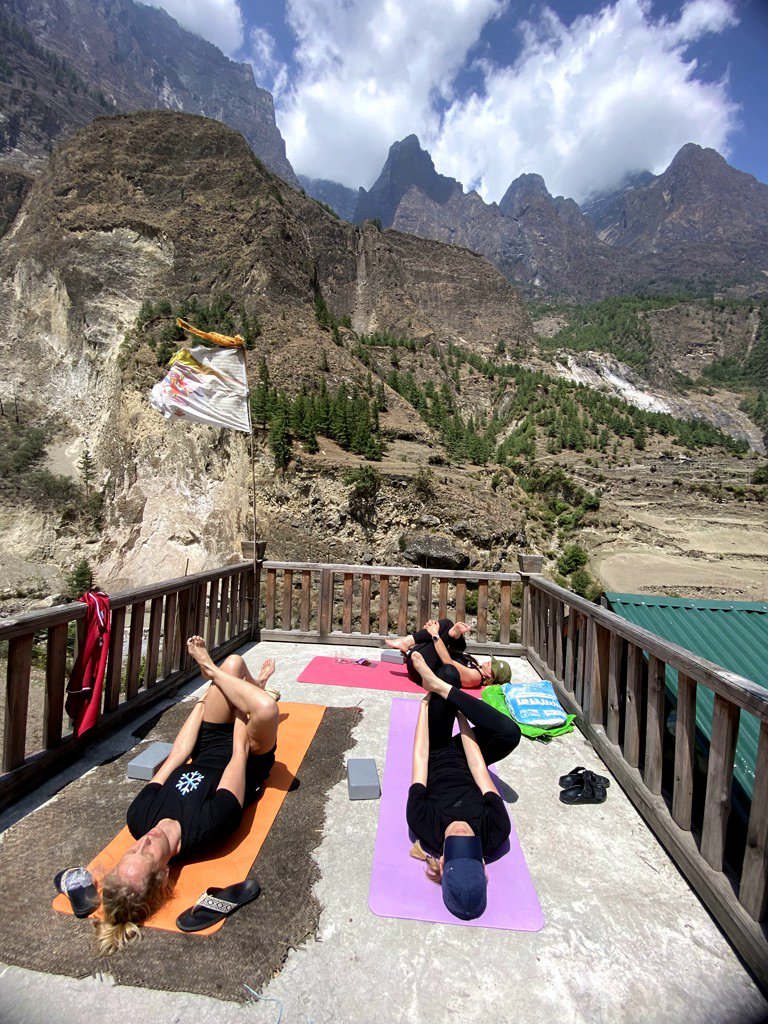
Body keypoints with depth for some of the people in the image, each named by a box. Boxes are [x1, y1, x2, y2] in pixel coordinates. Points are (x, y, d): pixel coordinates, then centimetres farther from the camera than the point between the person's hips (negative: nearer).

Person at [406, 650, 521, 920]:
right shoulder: (496, 833, -32)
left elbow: (420, 759, -27)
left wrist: (424, 705, -18)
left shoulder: (424, 825, -36)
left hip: (435, 758, -1)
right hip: (463, 762, 2)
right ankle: (440, 688, -13)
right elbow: (478, 768, -24)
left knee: (449, 673, -20)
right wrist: (461, 716, -16)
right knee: (509, 733, -30)